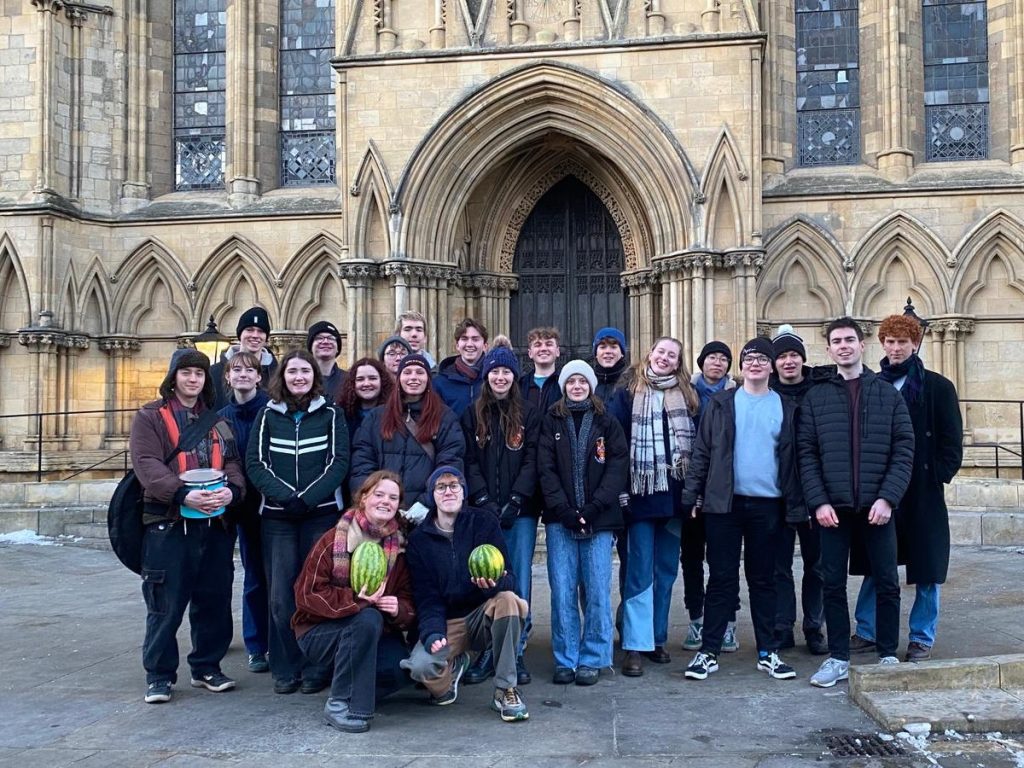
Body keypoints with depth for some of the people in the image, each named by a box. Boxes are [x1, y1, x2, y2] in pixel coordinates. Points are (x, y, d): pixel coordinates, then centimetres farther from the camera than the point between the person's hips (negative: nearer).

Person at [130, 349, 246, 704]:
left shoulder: (217, 421, 17)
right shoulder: (150, 417, 3)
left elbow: (233, 463, 7)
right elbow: (147, 464, -11)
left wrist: (231, 490, -16)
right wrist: (183, 494, -26)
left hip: (216, 524, 4)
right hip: (168, 524, -4)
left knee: (214, 600, 10)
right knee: (166, 604, -1)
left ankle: (207, 667, 24)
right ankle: (159, 675, 13)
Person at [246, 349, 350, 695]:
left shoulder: (330, 414, 6)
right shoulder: (268, 415, 10)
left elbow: (339, 461, -3)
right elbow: (255, 463, 2)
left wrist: (307, 498, -14)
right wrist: (285, 496, -13)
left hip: (321, 513, -1)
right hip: (277, 517, 1)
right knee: (281, 595, -1)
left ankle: (316, 669, 9)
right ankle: (285, 669, 10)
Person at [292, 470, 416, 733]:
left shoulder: (399, 546, 3)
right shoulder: (333, 540, -10)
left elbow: (409, 601, 4)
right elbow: (307, 593, -15)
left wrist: (399, 610, -21)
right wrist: (356, 600, -27)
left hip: (376, 634, 4)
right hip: (320, 631, -3)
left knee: (400, 667, -26)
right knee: (367, 618, -34)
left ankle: (360, 690, 6)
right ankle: (339, 704, -23)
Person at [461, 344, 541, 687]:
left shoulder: (529, 414, 7)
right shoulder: (472, 415, 10)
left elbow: (531, 461, 0)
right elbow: (469, 462, 4)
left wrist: (515, 501, -12)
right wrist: (484, 501, -10)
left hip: (520, 512, 0)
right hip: (483, 511, 1)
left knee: (519, 581, -1)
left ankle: (516, 653, 7)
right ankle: (487, 652, 8)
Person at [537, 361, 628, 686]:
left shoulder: (607, 423, 9)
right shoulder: (551, 421, 10)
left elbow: (618, 467, 0)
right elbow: (546, 468, 2)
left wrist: (593, 508, -11)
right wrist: (563, 509, -10)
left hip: (599, 519, 0)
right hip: (560, 520, 0)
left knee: (597, 591, -1)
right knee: (563, 591, -1)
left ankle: (592, 659, 10)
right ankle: (565, 660, 8)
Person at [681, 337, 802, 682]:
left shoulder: (786, 408, 7)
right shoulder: (721, 404, 4)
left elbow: (792, 459, 7)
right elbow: (702, 452, 2)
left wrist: (797, 505, 2)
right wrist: (692, 495, -4)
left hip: (768, 506, 1)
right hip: (724, 504, -1)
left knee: (763, 579, 11)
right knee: (722, 578, 2)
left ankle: (768, 652, 20)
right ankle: (708, 652, 9)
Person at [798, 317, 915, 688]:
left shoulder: (888, 393, 6)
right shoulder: (815, 397, 6)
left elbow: (904, 449, 0)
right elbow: (806, 453, 1)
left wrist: (887, 498, -11)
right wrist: (818, 501, -9)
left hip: (877, 506, 0)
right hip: (833, 507, 0)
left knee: (887, 583, 6)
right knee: (833, 583, 5)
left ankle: (888, 655, 21)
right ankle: (838, 658, 16)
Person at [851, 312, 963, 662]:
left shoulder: (938, 386, 0)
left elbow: (952, 441, -1)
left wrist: (938, 476, -10)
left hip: (923, 492, -2)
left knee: (926, 567, 4)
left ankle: (922, 638, 16)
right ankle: (866, 631, 20)